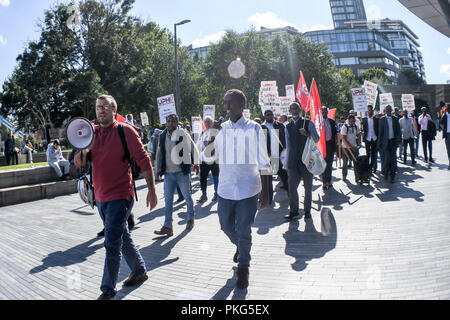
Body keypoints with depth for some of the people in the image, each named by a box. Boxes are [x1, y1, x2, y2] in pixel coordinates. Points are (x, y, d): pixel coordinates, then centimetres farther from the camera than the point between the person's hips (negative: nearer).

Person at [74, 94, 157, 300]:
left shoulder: (125, 131, -8)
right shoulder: (92, 132, 9)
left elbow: (143, 160, -9)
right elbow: (78, 163, 9)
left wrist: (152, 190, -12)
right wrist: (83, 150, -13)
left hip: (120, 196, -6)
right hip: (101, 197, 7)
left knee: (112, 243, -6)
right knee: (122, 237, 18)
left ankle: (108, 290, 7)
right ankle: (139, 271, 36)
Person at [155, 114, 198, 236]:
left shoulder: (183, 134, -6)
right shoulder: (163, 136, 7)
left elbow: (193, 149, 0)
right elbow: (159, 153, 16)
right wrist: (159, 169, 15)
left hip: (182, 172, -4)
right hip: (168, 173, 4)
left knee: (187, 197, 10)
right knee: (168, 200, 3)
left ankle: (191, 219, 30)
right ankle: (167, 227, 7)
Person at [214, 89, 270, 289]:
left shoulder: (253, 128, -6)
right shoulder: (221, 128, 5)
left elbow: (263, 162, -3)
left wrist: (264, 192, -4)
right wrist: (210, 138, -4)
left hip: (248, 190, -4)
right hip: (226, 189, 4)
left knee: (244, 232, 3)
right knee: (226, 226, 17)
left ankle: (243, 268, 27)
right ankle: (239, 246, 51)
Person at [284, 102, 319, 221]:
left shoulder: (308, 123, 4)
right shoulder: (288, 127, 14)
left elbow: (317, 139, 1)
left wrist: (307, 134, -19)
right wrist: (287, 162, 14)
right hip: (293, 161, 2)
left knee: (308, 187, 6)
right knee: (292, 187, -1)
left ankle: (307, 211, 18)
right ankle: (293, 211, 11)